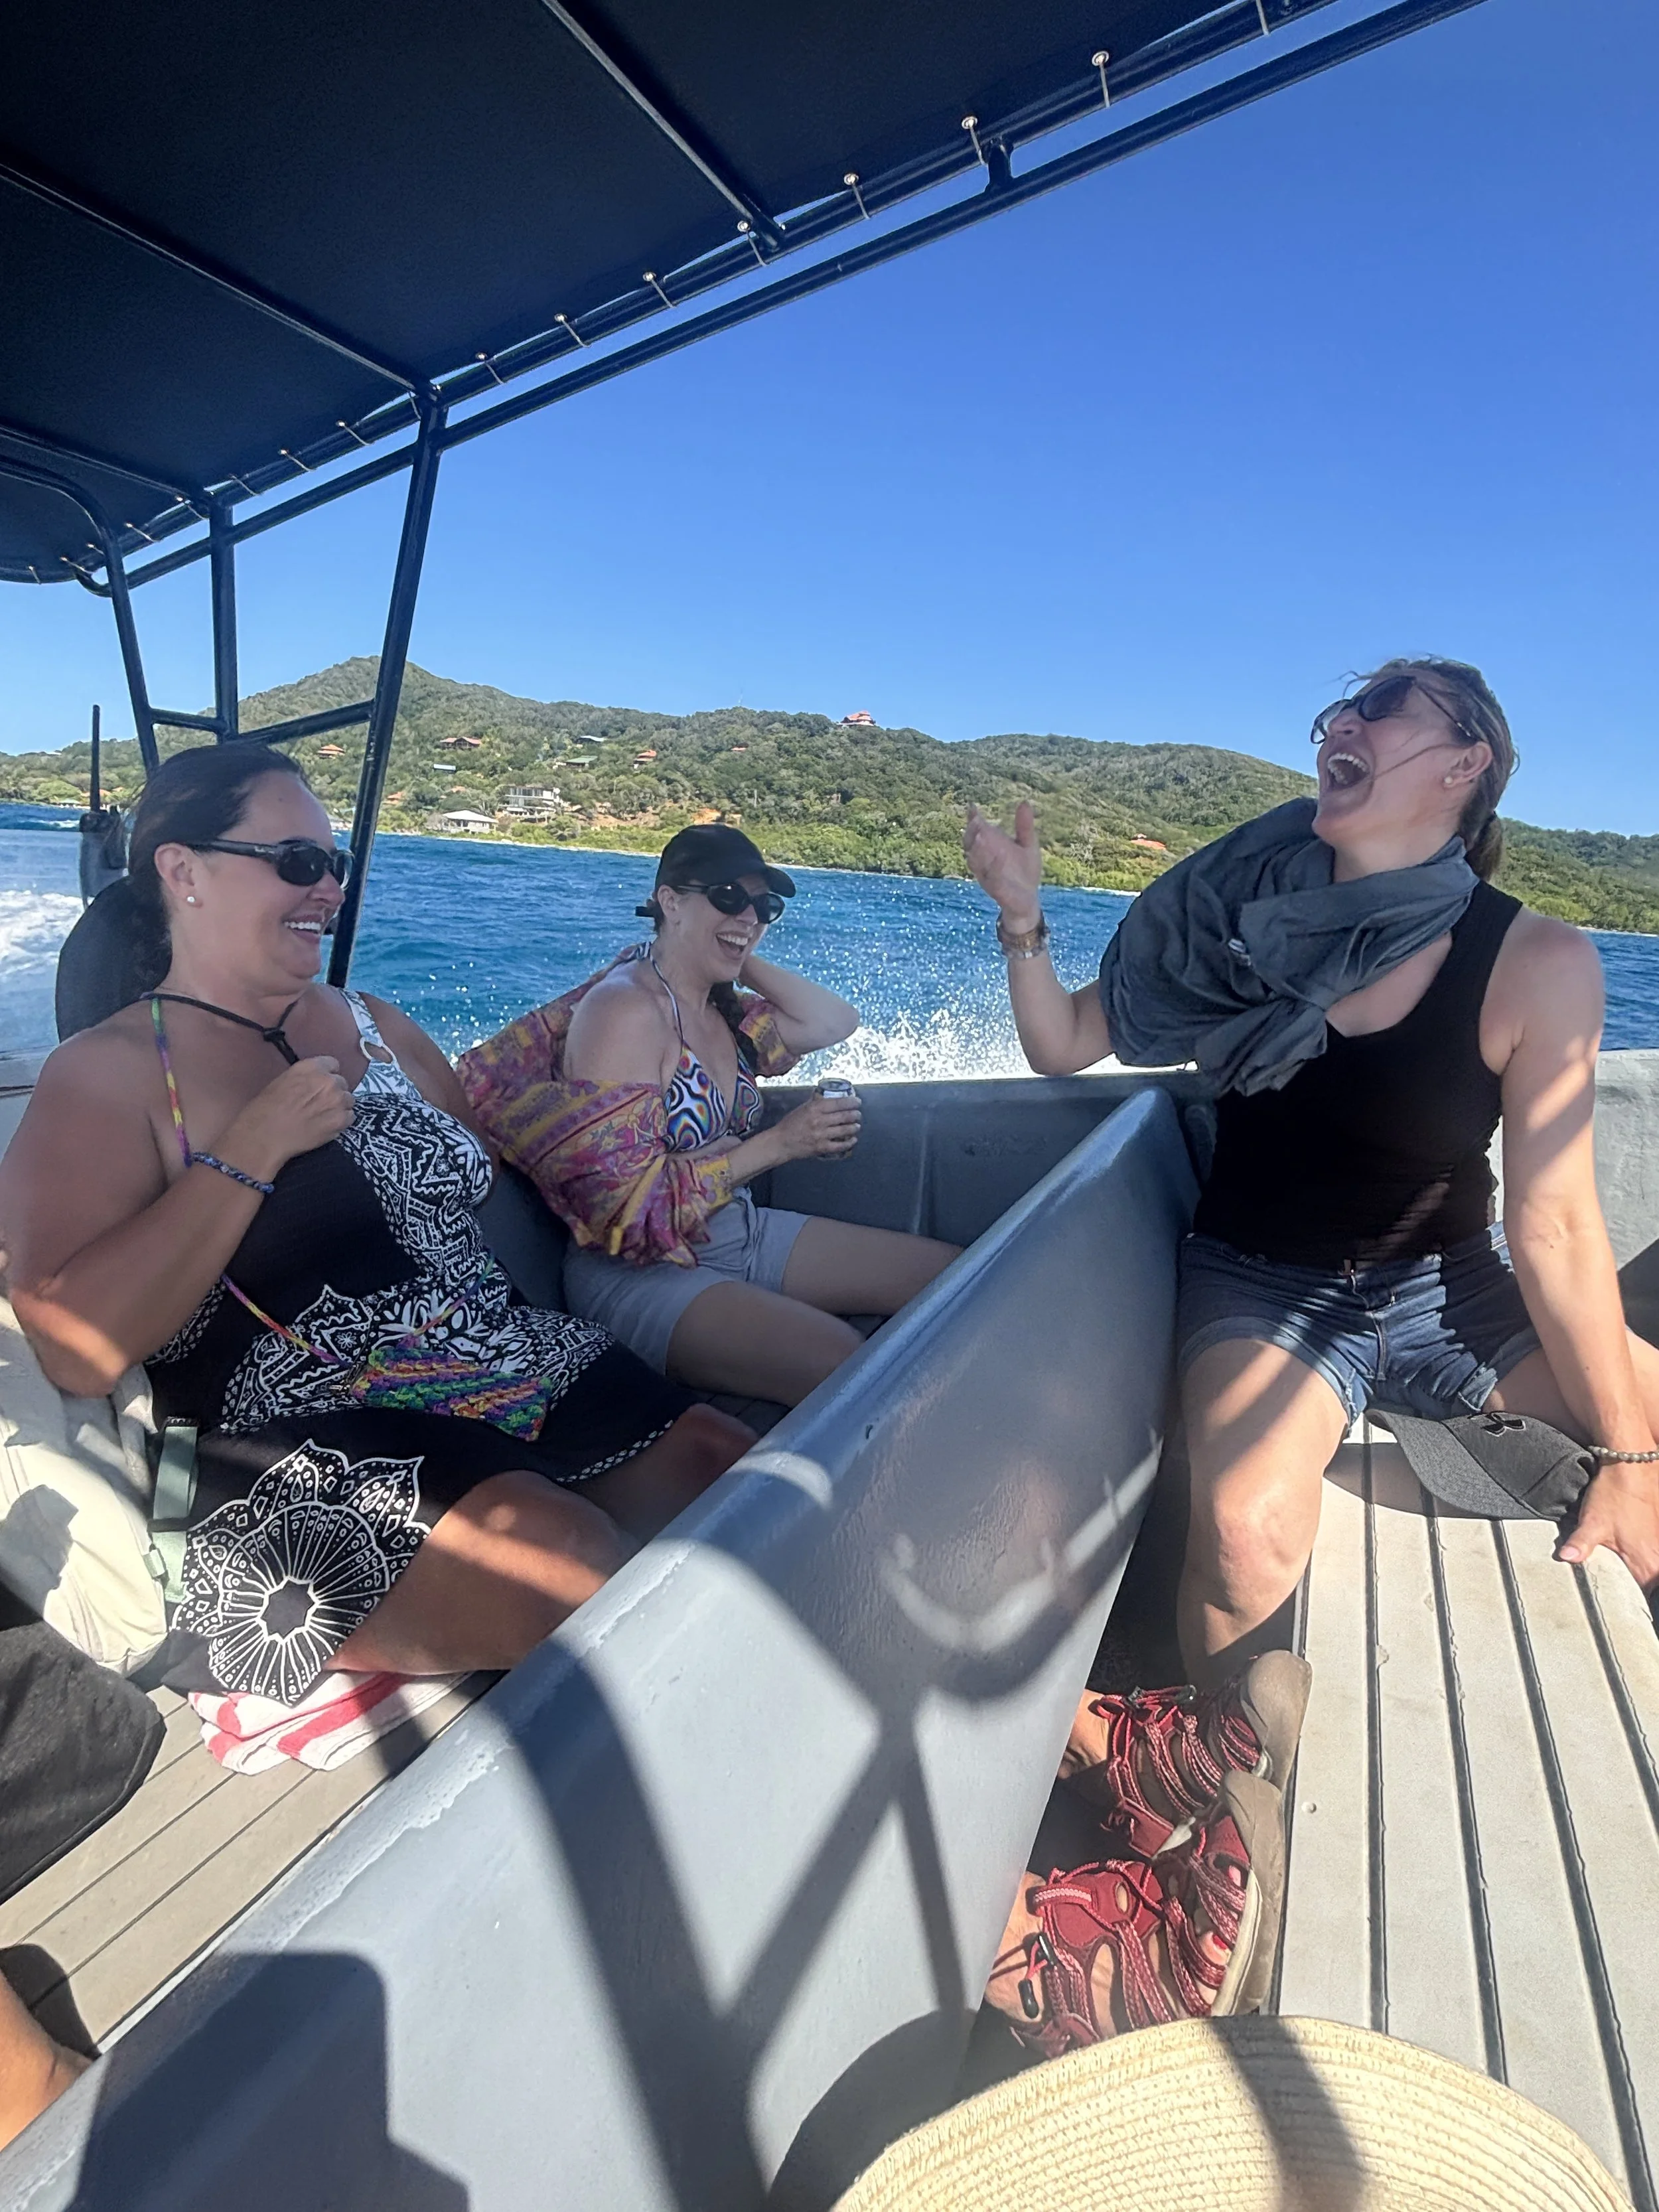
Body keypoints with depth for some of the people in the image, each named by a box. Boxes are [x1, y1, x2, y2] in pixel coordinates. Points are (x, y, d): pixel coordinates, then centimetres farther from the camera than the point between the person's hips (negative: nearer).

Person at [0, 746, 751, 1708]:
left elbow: (488, 1173, 20)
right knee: (577, 1565, -28)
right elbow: (79, 1349, -15)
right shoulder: (109, 1073, -2)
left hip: (520, 1370, 6)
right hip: (296, 1455, -6)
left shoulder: (377, 1026, 15)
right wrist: (254, 1147, -15)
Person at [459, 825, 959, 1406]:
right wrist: (778, 1144, -22)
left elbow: (836, 1023, 10)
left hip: (741, 1232, 9)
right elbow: (631, 1202, -22)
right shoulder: (626, 1010, -17)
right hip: (640, 1272, -8)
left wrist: (744, 963, 3)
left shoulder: (723, 1009, 8)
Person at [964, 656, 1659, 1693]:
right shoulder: (1249, 917, -7)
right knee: (1248, 1533, -29)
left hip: (1451, 1286, 2)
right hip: (1263, 1286, -1)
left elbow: (1554, 1224, -10)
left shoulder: (1538, 965, -12)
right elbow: (1063, 1046, -2)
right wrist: (1023, 917, -17)